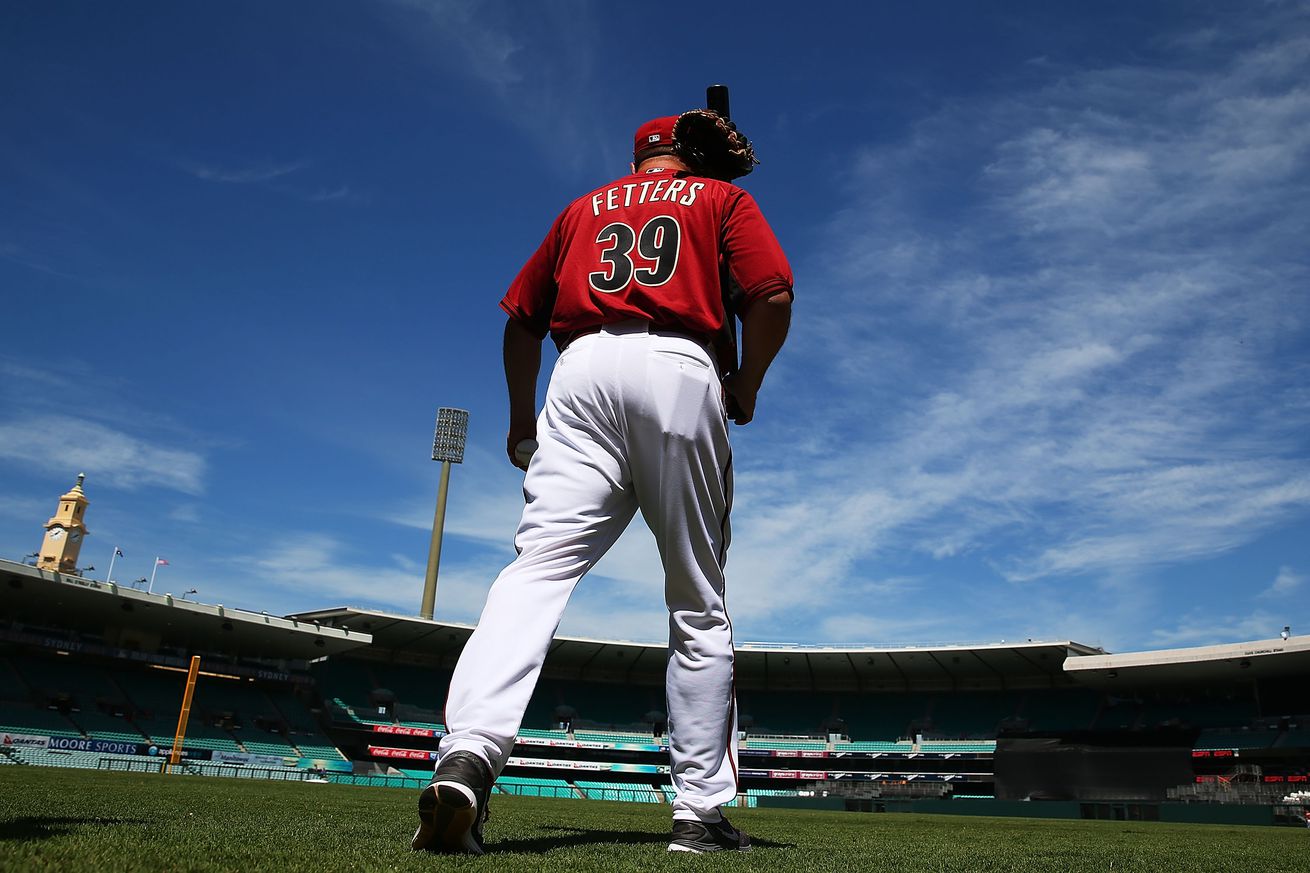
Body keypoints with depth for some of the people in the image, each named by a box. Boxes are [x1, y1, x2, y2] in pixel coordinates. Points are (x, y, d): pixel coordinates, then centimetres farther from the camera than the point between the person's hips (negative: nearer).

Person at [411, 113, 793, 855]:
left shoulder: (585, 207, 28)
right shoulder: (722, 197, 20)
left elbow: (522, 318, 24)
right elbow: (774, 295, 3)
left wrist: (522, 414, 33)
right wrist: (745, 389, 15)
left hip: (582, 373, 2)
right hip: (680, 374, -2)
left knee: (538, 570, -12)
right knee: (699, 607, 4)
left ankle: (468, 756, -35)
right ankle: (701, 813, 6)